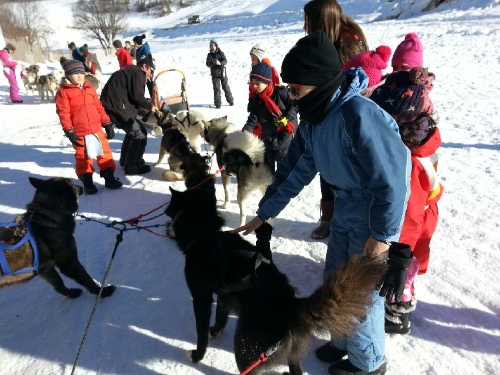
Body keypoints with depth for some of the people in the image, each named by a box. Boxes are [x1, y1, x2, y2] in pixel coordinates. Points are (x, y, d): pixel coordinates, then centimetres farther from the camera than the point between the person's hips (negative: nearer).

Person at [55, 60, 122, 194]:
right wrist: (69, 131, -15)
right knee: (83, 157, 7)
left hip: (96, 129, 4)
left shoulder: (89, 88, 10)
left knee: (105, 152, 7)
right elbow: (63, 113, -9)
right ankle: (87, 182, 17)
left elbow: (98, 107, 13)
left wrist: (107, 124, 9)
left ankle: (109, 177, 18)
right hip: (79, 132, -4)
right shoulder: (63, 91, -4)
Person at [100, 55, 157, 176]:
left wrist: (144, 106, 14)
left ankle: (125, 160, 32)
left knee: (133, 131, 23)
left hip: (111, 105, 10)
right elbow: (137, 96, -14)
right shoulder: (137, 72, -6)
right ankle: (131, 166, -2)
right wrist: (150, 106, 1)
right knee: (140, 133, -5)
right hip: (116, 107, -10)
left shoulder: (130, 71, 25)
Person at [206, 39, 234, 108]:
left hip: (222, 73, 0)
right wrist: (214, 63, -27)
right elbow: (208, 64, -8)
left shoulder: (221, 53, 2)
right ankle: (217, 104, 2)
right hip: (215, 75, 0)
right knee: (216, 89, -3)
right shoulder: (209, 55, 3)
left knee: (226, 87, 7)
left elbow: (225, 61, -10)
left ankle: (231, 101, 20)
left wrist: (220, 63, -32)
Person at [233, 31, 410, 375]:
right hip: (346, 205, 8)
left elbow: (392, 176, -26)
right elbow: (295, 169, 4)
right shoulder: (313, 118, -3)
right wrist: (264, 213, 7)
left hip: (376, 210, -8)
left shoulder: (358, 113, -30)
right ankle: (345, 342, 43)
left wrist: (383, 234, -19)